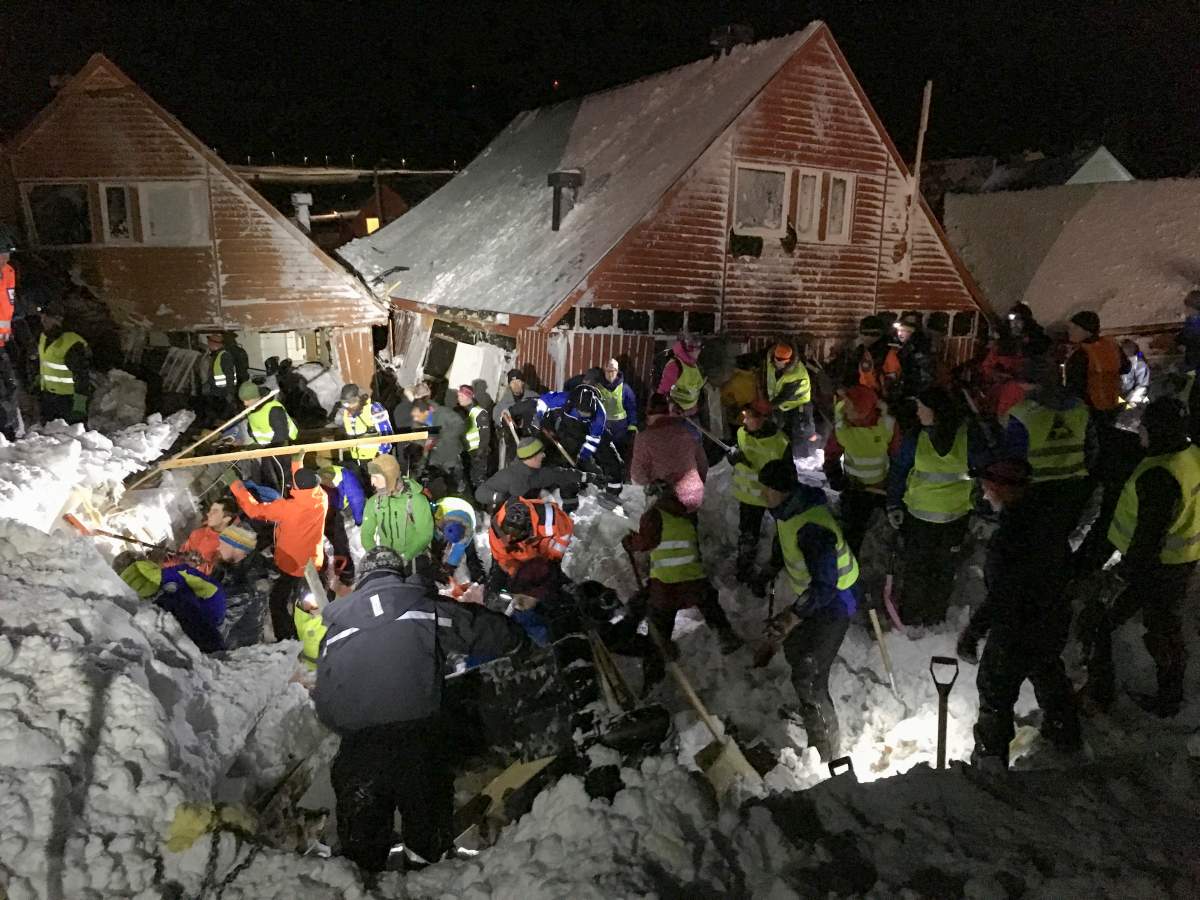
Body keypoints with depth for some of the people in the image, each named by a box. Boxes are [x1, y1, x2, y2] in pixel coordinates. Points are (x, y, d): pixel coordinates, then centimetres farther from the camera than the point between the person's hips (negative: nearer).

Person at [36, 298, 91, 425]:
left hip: (69, 398, -9)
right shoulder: (44, 337, 5)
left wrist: (79, 406, -26)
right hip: (48, 395, 9)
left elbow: (82, 376, -25)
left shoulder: (73, 344, -25)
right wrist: (39, 386, 26)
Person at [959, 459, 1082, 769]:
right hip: (1054, 623, 8)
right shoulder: (1046, 517, -9)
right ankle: (1066, 735, 54)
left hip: (1017, 633, -8)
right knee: (1050, 676, 31)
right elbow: (1064, 558, 10)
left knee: (996, 695, 10)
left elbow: (1001, 599, -31)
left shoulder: (1009, 538, -35)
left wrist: (973, 632, -18)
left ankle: (990, 760, 25)